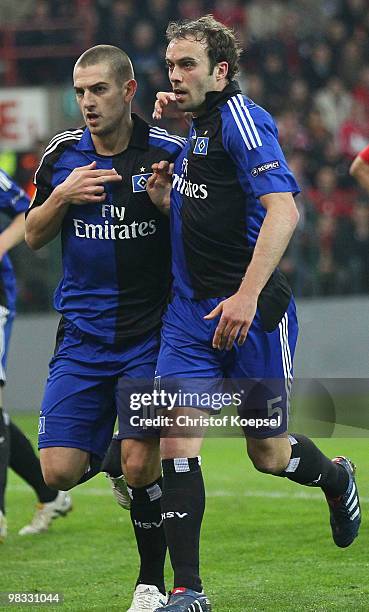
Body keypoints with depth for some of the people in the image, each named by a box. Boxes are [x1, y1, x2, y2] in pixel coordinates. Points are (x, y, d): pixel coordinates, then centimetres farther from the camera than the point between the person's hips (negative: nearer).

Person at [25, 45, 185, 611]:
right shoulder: (62, 155, 5)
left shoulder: (169, 153, -5)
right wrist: (62, 197, -7)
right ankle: (112, 459, 27)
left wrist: (166, 202, -21)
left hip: (150, 332, -3)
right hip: (82, 337, 3)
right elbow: (34, 236, 13)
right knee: (59, 472, -7)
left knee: (142, 466, -11)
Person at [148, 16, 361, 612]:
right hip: (191, 310, 7)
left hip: (251, 312, -7)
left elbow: (283, 210, -24)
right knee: (177, 444, -8)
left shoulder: (242, 119, -13)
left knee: (269, 454, 6)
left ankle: (337, 478, 40)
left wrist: (246, 296, -31)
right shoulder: (196, 127, 13)